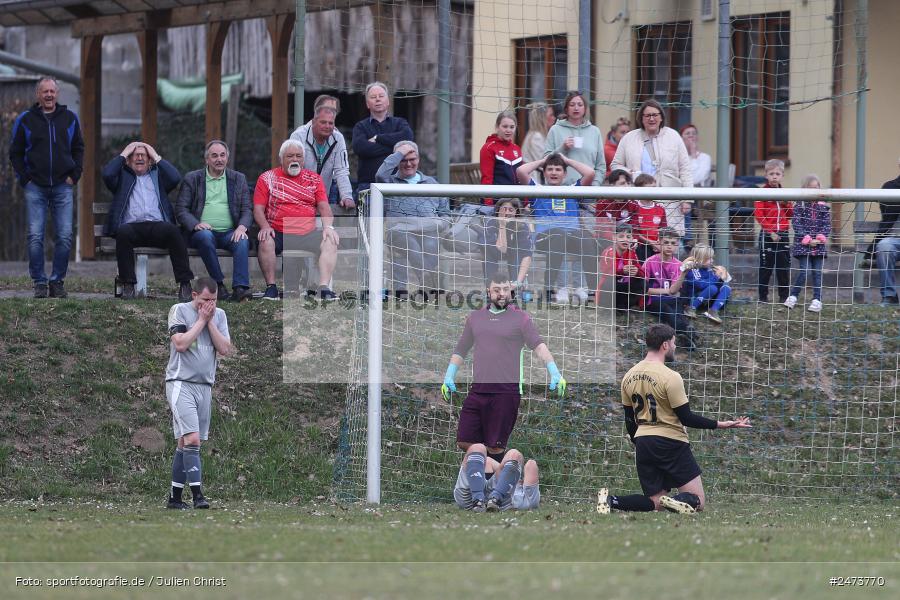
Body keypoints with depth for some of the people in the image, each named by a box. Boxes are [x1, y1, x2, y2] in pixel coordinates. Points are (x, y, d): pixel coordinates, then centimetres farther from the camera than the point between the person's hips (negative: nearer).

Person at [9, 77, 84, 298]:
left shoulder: (70, 119, 9)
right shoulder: (25, 120, 4)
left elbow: (78, 149, 17)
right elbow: (15, 152, 9)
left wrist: (74, 175, 6)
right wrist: (24, 179, -1)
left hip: (62, 187, 1)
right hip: (35, 188, -1)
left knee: (64, 236, -4)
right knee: (35, 237, -8)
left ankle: (57, 281, 5)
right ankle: (39, 283, -2)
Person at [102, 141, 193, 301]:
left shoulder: (158, 174, 29)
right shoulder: (122, 175, 26)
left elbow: (175, 178, 8)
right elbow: (107, 174, 5)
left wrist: (157, 157, 15)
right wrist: (124, 154, 15)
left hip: (157, 226, 1)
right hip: (132, 226, -1)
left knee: (173, 231, -33)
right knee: (123, 232, -37)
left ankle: (184, 284, -31)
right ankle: (128, 285, -28)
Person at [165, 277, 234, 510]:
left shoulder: (219, 315, 11)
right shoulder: (179, 310, -3)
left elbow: (225, 350, 2)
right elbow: (180, 343, -15)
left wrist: (210, 322, -5)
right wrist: (201, 320, -10)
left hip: (205, 385, 5)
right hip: (181, 383, -5)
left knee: (185, 443, 8)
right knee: (192, 438, -17)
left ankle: (175, 497, 12)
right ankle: (197, 495, -21)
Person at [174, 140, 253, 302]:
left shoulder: (238, 179, 17)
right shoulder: (192, 179, 12)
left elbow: (247, 210, 11)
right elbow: (180, 209, 4)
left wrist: (242, 227, -12)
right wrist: (196, 224, -15)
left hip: (229, 233, 1)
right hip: (202, 230, -1)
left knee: (242, 242, -31)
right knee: (205, 237, -36)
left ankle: (240, 288, -42)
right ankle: (218, 285, -28)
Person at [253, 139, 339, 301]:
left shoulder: (313, 178, 15)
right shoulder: (267, 178, 9)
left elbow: (324, 207, 8)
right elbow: (258, 209, 3)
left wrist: (328, 227, -12)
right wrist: (265, 227, -17)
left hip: (308, 233, 2)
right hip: (279, 233, -2)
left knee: (330, 242, -25)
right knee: (265, 242, -34)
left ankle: (324, 287, -30)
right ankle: (271, 286, -22)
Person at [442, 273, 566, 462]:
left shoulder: (520, 318, 2)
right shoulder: (475, 318, 16)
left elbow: (538, 346, -9)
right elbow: (460, 351, 26)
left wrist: (554, 373, -23)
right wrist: (449, 377, 16)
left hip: (506, 392, -4)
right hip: (478, 390, 4)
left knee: (494, 448, -5)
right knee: (465, 442, -1)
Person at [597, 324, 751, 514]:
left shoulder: (629, 376, 8)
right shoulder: (670, 377, -13)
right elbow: (686, 418, -11)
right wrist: (721, 425, -6)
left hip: (643, 442, 6)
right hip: (671, 442, -6)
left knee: (655, 503, 11)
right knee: (697, 501, 0)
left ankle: (610, 500, -10)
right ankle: (676, 502, -32)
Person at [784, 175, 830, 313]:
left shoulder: (823, 207, 8)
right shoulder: (799, 206, -1)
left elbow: (827, 225, 6)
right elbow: (797, 225, -6)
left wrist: (821, 238, -9)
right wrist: (807, 239, -14)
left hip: (819, 245, 3)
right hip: (803, 245, -3)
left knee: (817, 273, 2)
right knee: (803, 271, -10)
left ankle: (817, 300, 6)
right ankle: (793, 296, 4)